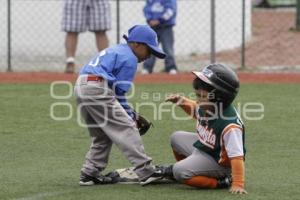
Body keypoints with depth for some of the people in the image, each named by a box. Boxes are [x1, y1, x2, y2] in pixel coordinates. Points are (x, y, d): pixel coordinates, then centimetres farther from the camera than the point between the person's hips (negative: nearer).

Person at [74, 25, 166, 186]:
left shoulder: (115, 50, 27)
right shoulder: (129, 58, -1)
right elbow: (119, 92, -3)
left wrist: (131, 114, 21)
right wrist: (131, 116, 6)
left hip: (80, 87, 9)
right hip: (97, 89, -9)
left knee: (102, 135, 20)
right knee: (126, 128, -8)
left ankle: (90, 173, 18)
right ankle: (146, 171, -14)